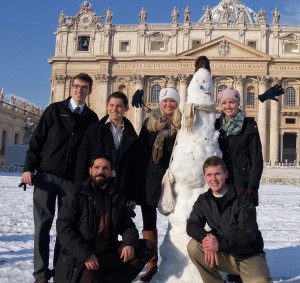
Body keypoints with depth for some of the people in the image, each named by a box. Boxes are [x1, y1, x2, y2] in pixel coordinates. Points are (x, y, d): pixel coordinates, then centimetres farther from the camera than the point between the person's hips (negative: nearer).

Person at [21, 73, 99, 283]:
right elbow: (37, 140, 2)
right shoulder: (55, 110, 3)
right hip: (46, 176, -1)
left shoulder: (92, 118, 7)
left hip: (72, 180, 1)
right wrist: (28, 168, -7)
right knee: (43, 225, 0)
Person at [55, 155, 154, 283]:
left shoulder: (117, 198, 9)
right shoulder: (77, 194, -4)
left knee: (147, 246, -10)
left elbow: (128, 226, 11)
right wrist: (85, 254, -23)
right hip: (79, 258, -5)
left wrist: (130, 243, -13)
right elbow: (63, 227, -12)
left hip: (108, 253, 5)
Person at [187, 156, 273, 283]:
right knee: (193, 247, -19)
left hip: (249, 256, -4)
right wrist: (206, 237, -29)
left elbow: (248, 232, -19)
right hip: (223, 255, 4)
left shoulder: (241, 196, -14)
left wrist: (220, 243, -31)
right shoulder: (203, 200, 2)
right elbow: (192, 225, -7)